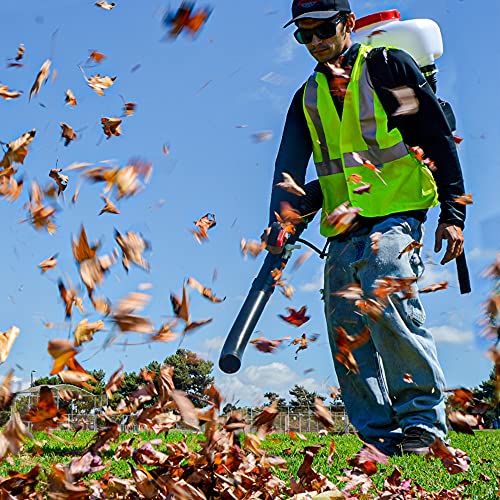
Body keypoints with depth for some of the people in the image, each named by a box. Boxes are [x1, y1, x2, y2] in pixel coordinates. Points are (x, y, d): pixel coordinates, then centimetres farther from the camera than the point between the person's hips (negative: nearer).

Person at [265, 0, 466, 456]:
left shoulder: (388, 66, 4)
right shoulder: (308, 97, 19)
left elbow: (439, 139, 2)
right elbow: (289, 166, 9)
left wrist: (453, 213, -4)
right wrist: (281, 223, -8)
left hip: (395, 217, -6)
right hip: (343, 233, 6)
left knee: (386, 301, -27)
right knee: (347, 334, -2)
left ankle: (424, 422, -16)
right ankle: (383, 440, 4)